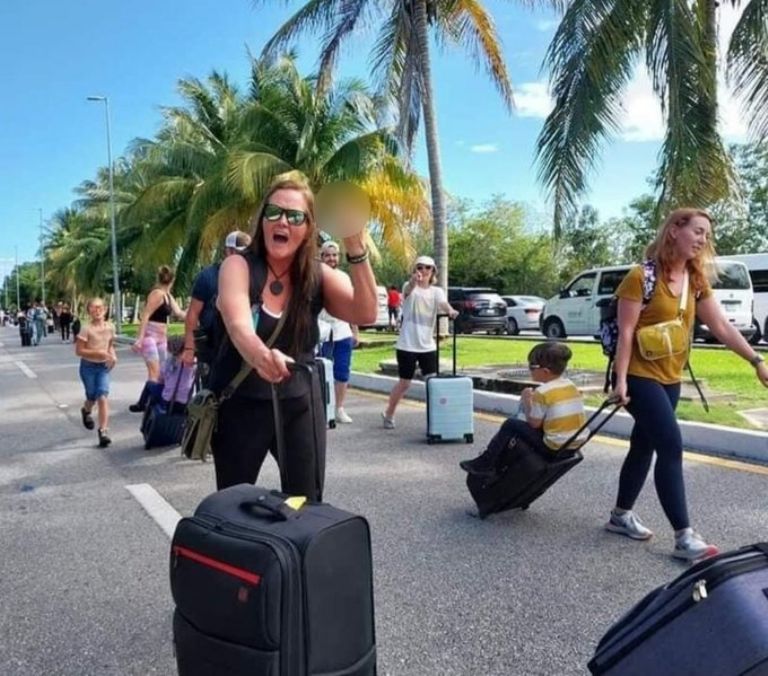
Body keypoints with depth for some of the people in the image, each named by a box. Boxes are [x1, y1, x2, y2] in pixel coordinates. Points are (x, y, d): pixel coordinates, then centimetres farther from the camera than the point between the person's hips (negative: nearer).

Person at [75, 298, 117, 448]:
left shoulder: (110, 327, -1)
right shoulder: (87, 329, -15)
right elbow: (78, 351, -15)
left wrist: (113, 356, -5)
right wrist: (98, 352, -24)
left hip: (104, 366, 2)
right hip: (88, 366, -2)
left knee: (103, 397, -10)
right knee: (92, 397, 11)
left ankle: (103, 431, -10)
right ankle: (86, 411, 48)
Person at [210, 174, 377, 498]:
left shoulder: (318, 276, -6)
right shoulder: (238, 266, -14)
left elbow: (366, 314, -22)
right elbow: (238, 325, -33)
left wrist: (355, 249, -34)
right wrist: (261, 356, -55)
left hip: (300, 404, 2)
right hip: (240, 404, -1)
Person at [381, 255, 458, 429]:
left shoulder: (437, 291, 5)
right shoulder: (409, 287, -4)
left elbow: (443, 303, -17)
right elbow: (408, 289, -30)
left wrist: (450, 311, -42)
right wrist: (413, 281, -55)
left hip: (428, 346, 3)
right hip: (407, 345, -3)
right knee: (404, 383, 5)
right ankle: (388, 414, 25)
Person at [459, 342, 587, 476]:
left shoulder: (542, 392, -14)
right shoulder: (572, 387, 8)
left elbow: (534, 423, -11)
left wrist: (526, 401, 4)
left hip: (554, 447, -8)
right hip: (577, 444, 8)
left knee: (510, 424, 4)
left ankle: (485, 463, 13)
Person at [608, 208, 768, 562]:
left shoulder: (697, 281, 8)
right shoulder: (641, 277, -14)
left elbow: (721, 326, 5)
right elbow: (626, 331, -15)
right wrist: (620, 379, -20)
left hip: (669, 379, 8)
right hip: (639, 376, -8)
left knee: (645, 446, 14)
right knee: (671, 446, -12)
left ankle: (621, 515, 28)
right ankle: (684, 537, -7)